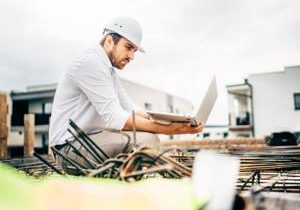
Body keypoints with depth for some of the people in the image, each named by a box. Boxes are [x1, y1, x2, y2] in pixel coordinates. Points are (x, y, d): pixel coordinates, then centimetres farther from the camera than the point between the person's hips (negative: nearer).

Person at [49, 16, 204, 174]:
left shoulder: (109, 70, 16)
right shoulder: (91, 63, -17)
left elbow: (130, 110, 10)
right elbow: (115, 118, -26)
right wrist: (167, 129, -29)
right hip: (71, 147, -10)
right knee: (146, 141, -24)